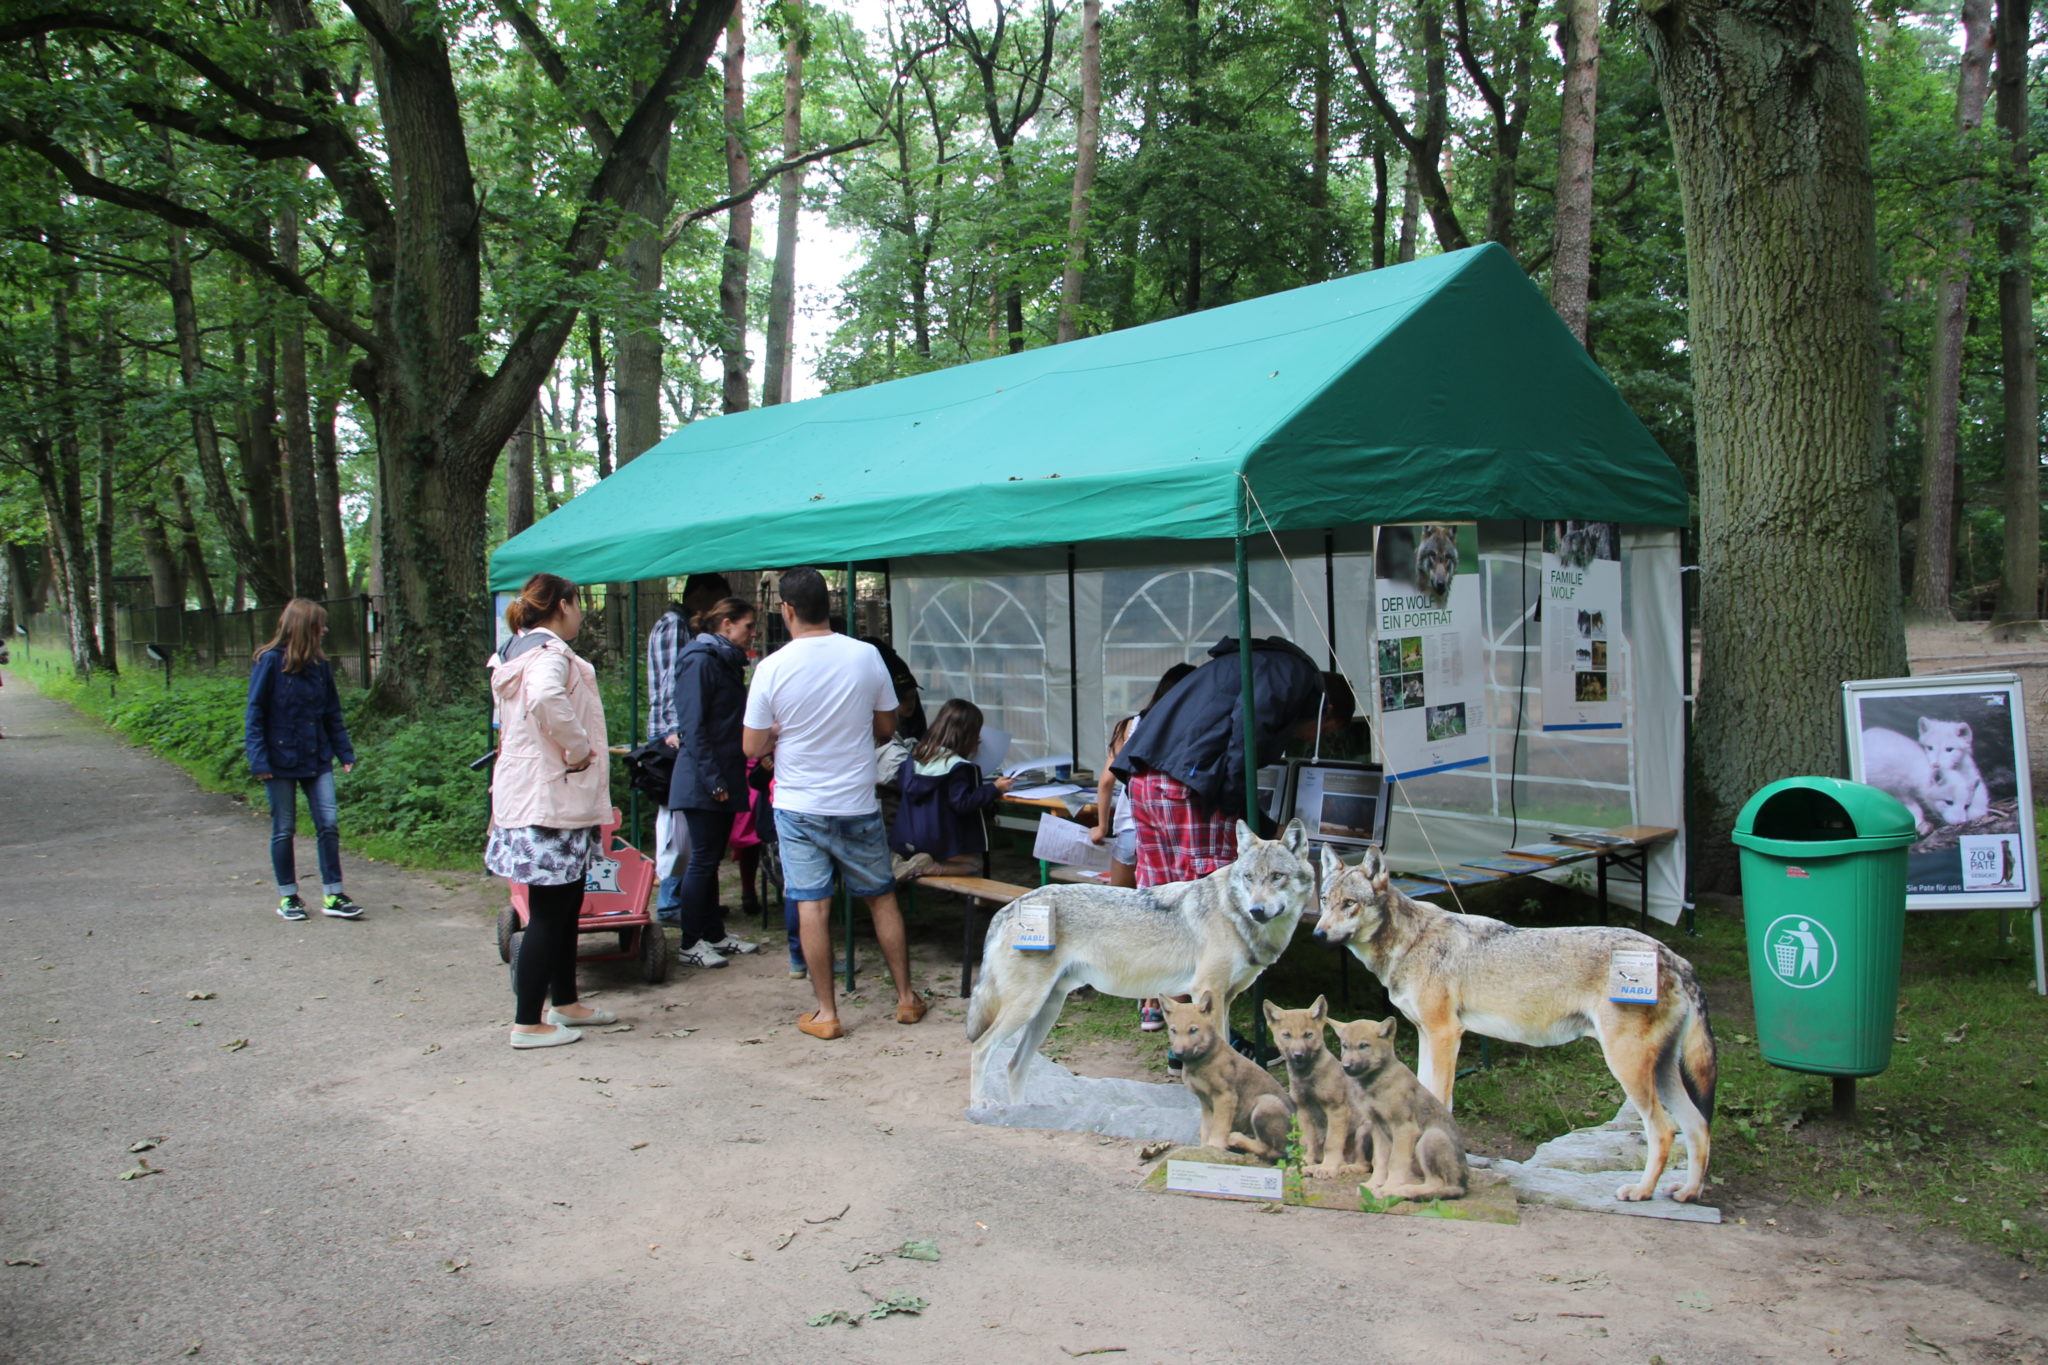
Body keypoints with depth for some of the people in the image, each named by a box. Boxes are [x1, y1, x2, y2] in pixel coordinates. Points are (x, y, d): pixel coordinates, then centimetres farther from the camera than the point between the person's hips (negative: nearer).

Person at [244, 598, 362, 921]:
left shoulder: (320, 665, 5)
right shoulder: (270, 662, -9)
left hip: (317, 760, 4)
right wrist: (259, 761, -15)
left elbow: (332, 714, 12)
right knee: (284, 830, 7)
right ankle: (288, 897, 18)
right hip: (281, 760, -4)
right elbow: (254, 715, -9)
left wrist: (345, 753, 7)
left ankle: (333, 895, 5)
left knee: (329, 824, -1)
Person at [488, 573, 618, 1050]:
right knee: (548, 914, -3)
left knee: (566, 906, 19)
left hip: (524, 792, 10)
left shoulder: (514, 654, 16)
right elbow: (547, 699, -38)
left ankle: (565, 1002, 30)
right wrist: (578, 750, -24)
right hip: (553, 800, -10)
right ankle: (528, 1023, 4)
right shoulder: (551, 653, -16)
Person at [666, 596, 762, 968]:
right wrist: (713, 781, -20)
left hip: (725, 777, 9)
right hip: (702, 782, -9)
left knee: (713, 858, 14)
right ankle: (690, 943, 5)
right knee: (703, 860, -4)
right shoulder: (700, 661, -13)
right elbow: (692, 726, -19)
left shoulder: (728, 663, 16)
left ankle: (714, 933, 22)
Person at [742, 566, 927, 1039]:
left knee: (812, 905, 4)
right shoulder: (866, 656, -7)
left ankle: (826, 1013, 9)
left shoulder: (772, 668, -12)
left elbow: (752, 747, -6)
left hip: (799, 806, -2)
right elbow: (886, 726, 5)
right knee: (882, 897, 15)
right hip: (858, 804, 2)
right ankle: (906, 997, 22)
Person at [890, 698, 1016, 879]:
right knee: (973, 864, 10)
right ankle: (924, 868, -11)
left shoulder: (916, 755, 2)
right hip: (938, 843, -7)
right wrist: (994, 789, -16)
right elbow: (962, 803, -23)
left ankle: (901, 861, -1)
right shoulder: (957, 767, -20)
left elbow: (901, 784, 14)